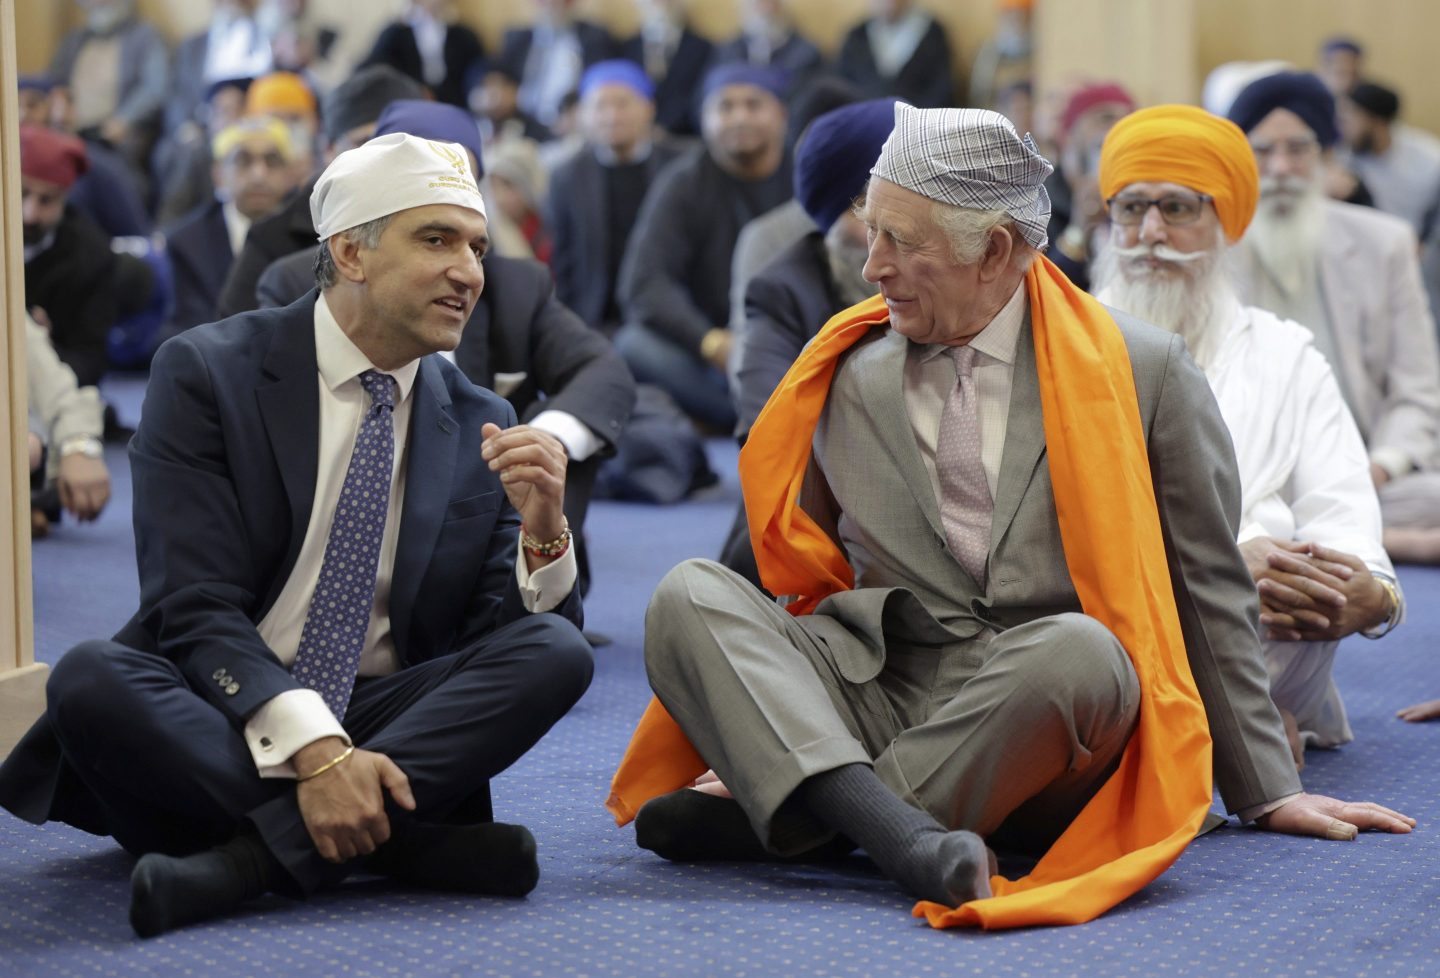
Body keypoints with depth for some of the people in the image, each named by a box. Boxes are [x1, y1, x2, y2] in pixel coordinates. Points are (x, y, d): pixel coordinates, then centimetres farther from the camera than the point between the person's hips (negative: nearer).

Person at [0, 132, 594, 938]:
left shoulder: (480, 425, 8)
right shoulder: (205, 375, -4)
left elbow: (507, 642, 3)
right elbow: (198, 609, -15)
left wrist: (543, 529, -18)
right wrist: (313, 748, -29)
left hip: (377, 729, 3)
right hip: (212, 723, -3)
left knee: (558, 650, -21)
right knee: (90, 679, -33)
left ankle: (255, 853, -31)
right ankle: (403, 841, -30)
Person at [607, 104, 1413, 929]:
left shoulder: (1143, 371, 5)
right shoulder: (850, 378, 13)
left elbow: (1210, 590, 9)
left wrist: (1269, 792, 10)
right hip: (877, 694, 3)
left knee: (1079, 648, -37)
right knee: (691, 596, -21)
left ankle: (780, 822, -29)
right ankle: (902, 836, -41)